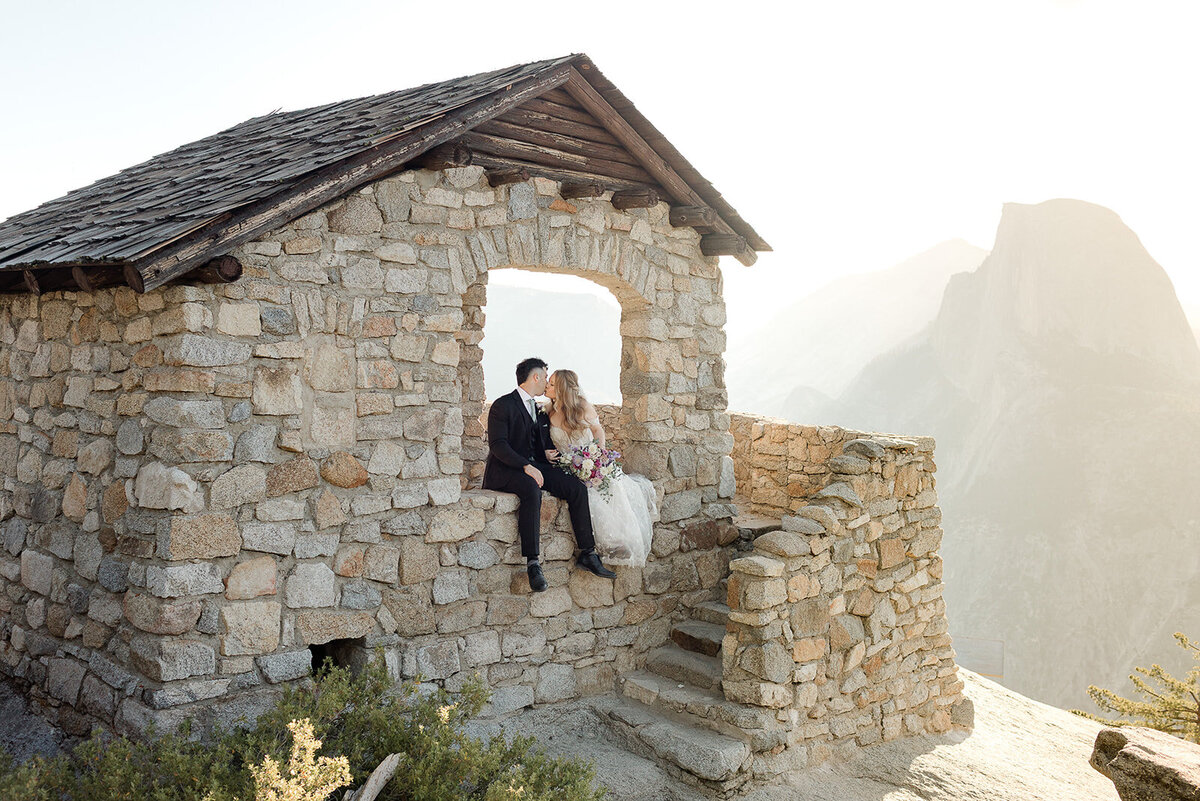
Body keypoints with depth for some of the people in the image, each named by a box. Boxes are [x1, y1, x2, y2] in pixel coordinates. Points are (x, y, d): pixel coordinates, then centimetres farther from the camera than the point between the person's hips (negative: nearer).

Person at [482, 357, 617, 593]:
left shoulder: (538, 410, 21)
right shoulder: (503, 405, -6)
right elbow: (497, 445, -17)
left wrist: (548, 453, 5)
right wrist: (526, 466, -27)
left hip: (534, 466, 8)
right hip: (505, 470, -8)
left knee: (577, 487, -12)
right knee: (532, 489, -38)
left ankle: (587, 554, -9)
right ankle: (532, 563, -39)